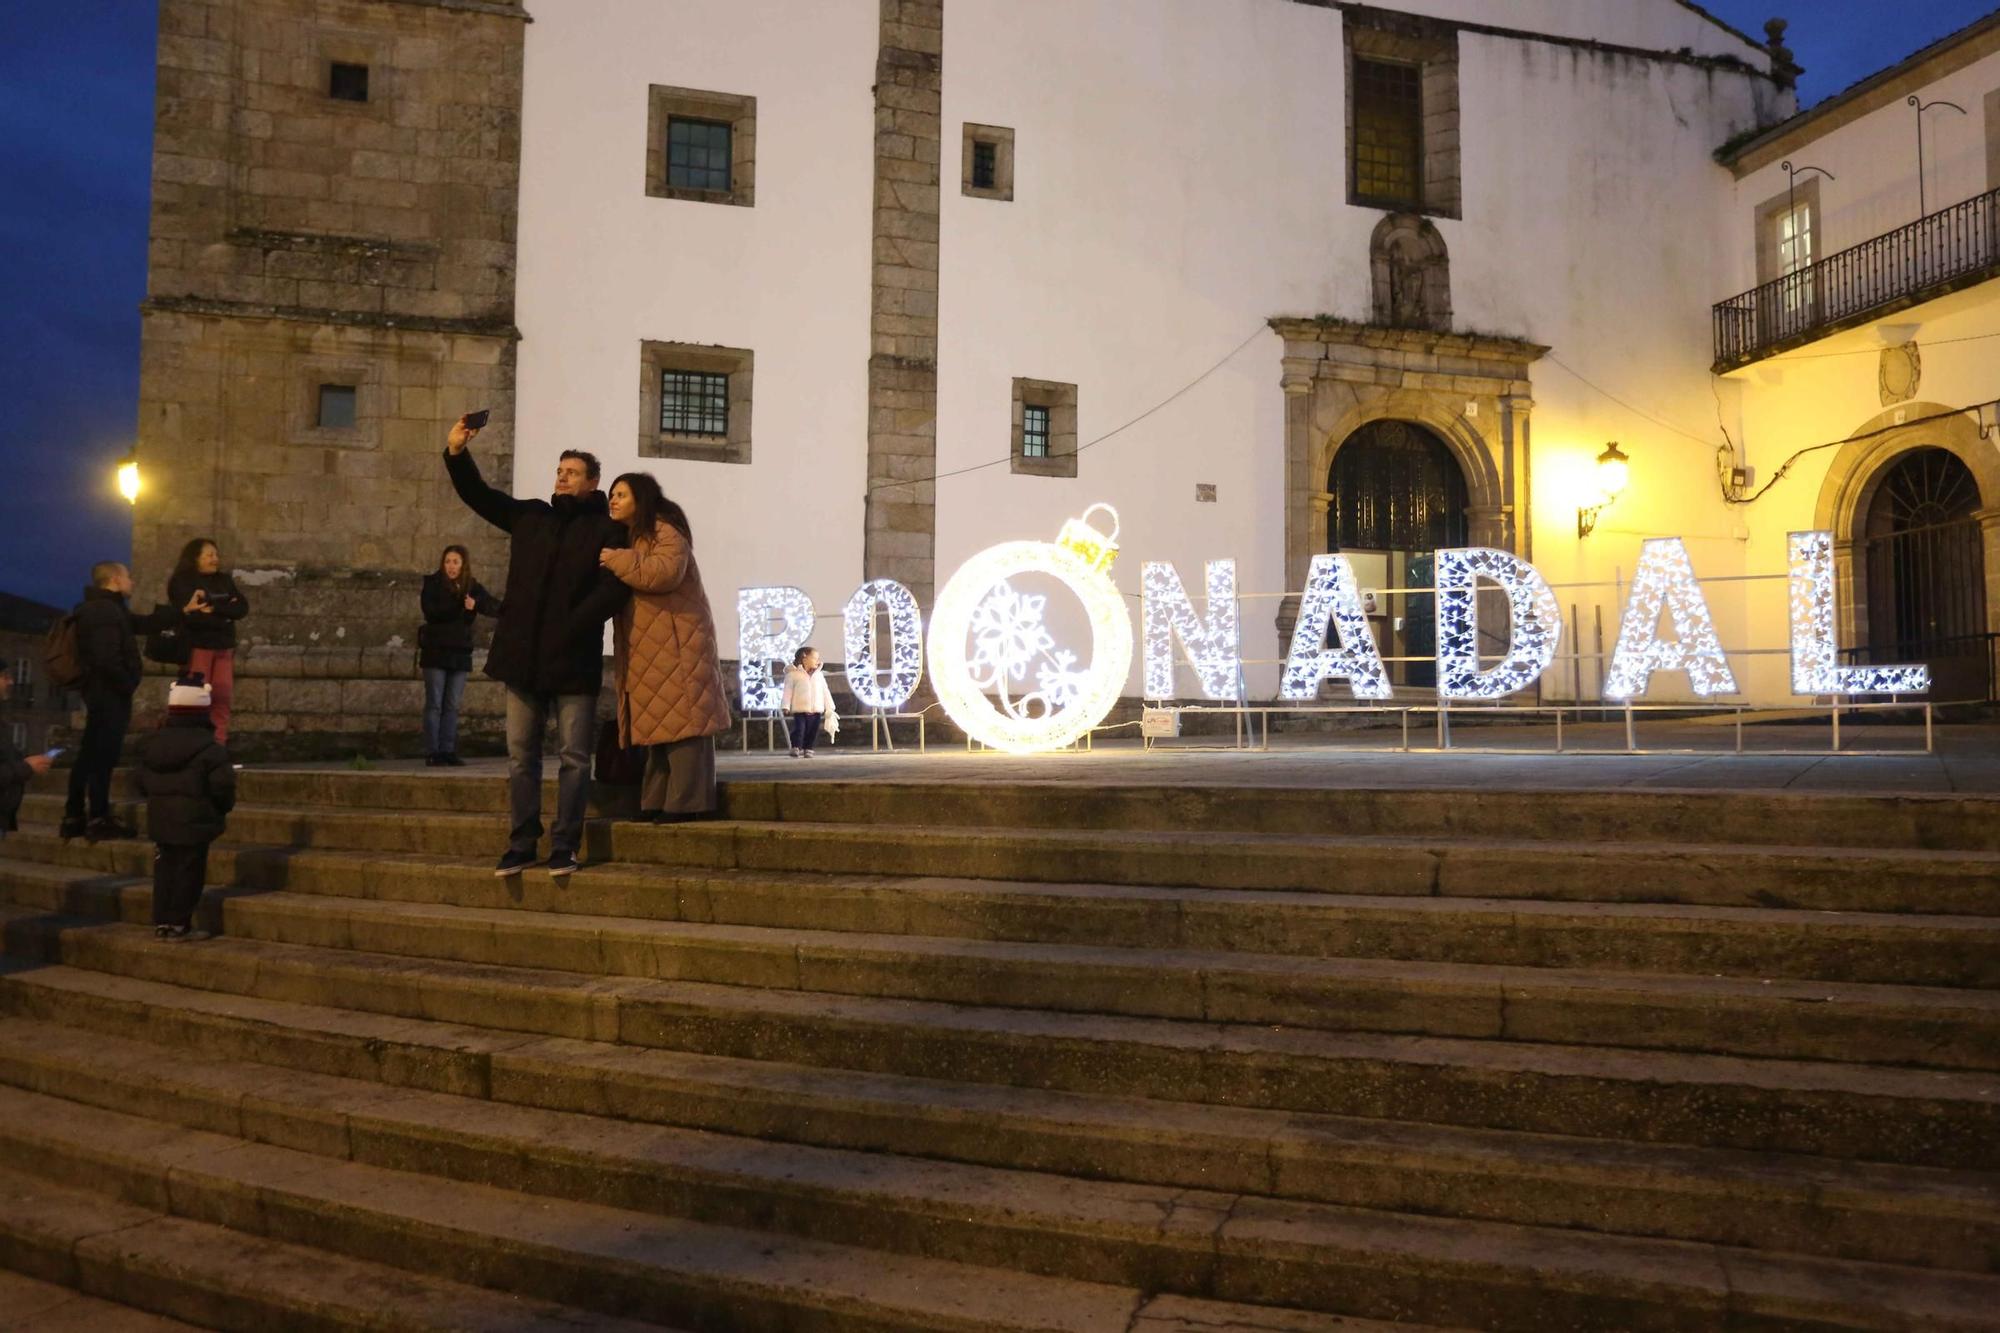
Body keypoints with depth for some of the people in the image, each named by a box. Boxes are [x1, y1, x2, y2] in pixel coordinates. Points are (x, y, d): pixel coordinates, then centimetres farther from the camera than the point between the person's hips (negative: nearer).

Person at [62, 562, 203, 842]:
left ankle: (74, 818, 19)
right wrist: (128, 684, -14)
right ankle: (99, 821, -4)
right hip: (110, 694, -11)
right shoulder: (103, 612, -17)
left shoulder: (107, 608, 17)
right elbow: (107, 659, -26)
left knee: (90, 755, 13)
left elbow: (145, 624, 21)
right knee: (103, 756, -7)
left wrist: (184, 611, 21)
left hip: (101, 692, 11)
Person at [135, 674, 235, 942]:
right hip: (195, 823, -6)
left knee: (164, 870, 13)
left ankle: (161, 922, 17)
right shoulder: (209, 749, -15)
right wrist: (224, 807, 3)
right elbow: (222, 786, -17)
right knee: (188, 872, 1)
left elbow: (142, 784, 12)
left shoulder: (152, 744, 6)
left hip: (160, 821, 6)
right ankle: (178, 924, 4)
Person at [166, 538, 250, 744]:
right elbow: (190, 614, -15)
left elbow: (242, 608, 3)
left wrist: (214, 608, -12)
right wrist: (225, 614, -8)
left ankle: (219, 744, 7)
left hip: (224, 648, 5)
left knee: (223, 697, 2)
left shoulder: (224, 581, 15)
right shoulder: (182, 582, -2)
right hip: (196, 647, -5)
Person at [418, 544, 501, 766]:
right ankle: (432, 752, 1)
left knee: (452, 706, 5)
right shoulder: (433, 583, 0)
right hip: (436, 651, -3)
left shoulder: (472, 587, 7)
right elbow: (430, 612, -15)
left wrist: (476, 604, -26)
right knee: (434, 704, 0)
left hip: (460, 653, 3)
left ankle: (448, 751, 8)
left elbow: (495, 607, -6)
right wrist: (460, 607, -22)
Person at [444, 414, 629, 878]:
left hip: (574, 661, -5)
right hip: (523, 657, 5)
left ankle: (564, 845, 6)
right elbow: (478, 495, 18)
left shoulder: (608, 530, -1)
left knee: (574, 756, -1)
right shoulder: (531, 516, 15)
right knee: (520, 755, 7)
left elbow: (612, 589, -12)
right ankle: (522, 844, 15)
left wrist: (569, 629, -19)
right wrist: (456, 454, 1)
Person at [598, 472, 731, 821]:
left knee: (682, 723, -10)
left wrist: (617, 560, -17)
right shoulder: (629, 537, 23)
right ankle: (658, 802, 13)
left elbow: (665, 573, -25)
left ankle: (688, 802, -11)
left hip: (677, 645, -10)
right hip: (649, 651, 10)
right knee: (660, 727, 10)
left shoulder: (665, 532, -7)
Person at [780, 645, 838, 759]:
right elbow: (788, 691, -4)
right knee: (799, 730, -10)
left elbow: (825, 692, 14)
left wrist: (829, 708, 11)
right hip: (800, 710, -4)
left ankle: (808, 749, 16)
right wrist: (786, 706, -12)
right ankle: (796, 749, -2)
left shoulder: (819, 675, 12)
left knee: (812, 732, 6)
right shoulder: (793, 674, -2)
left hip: (816, 711, 4)